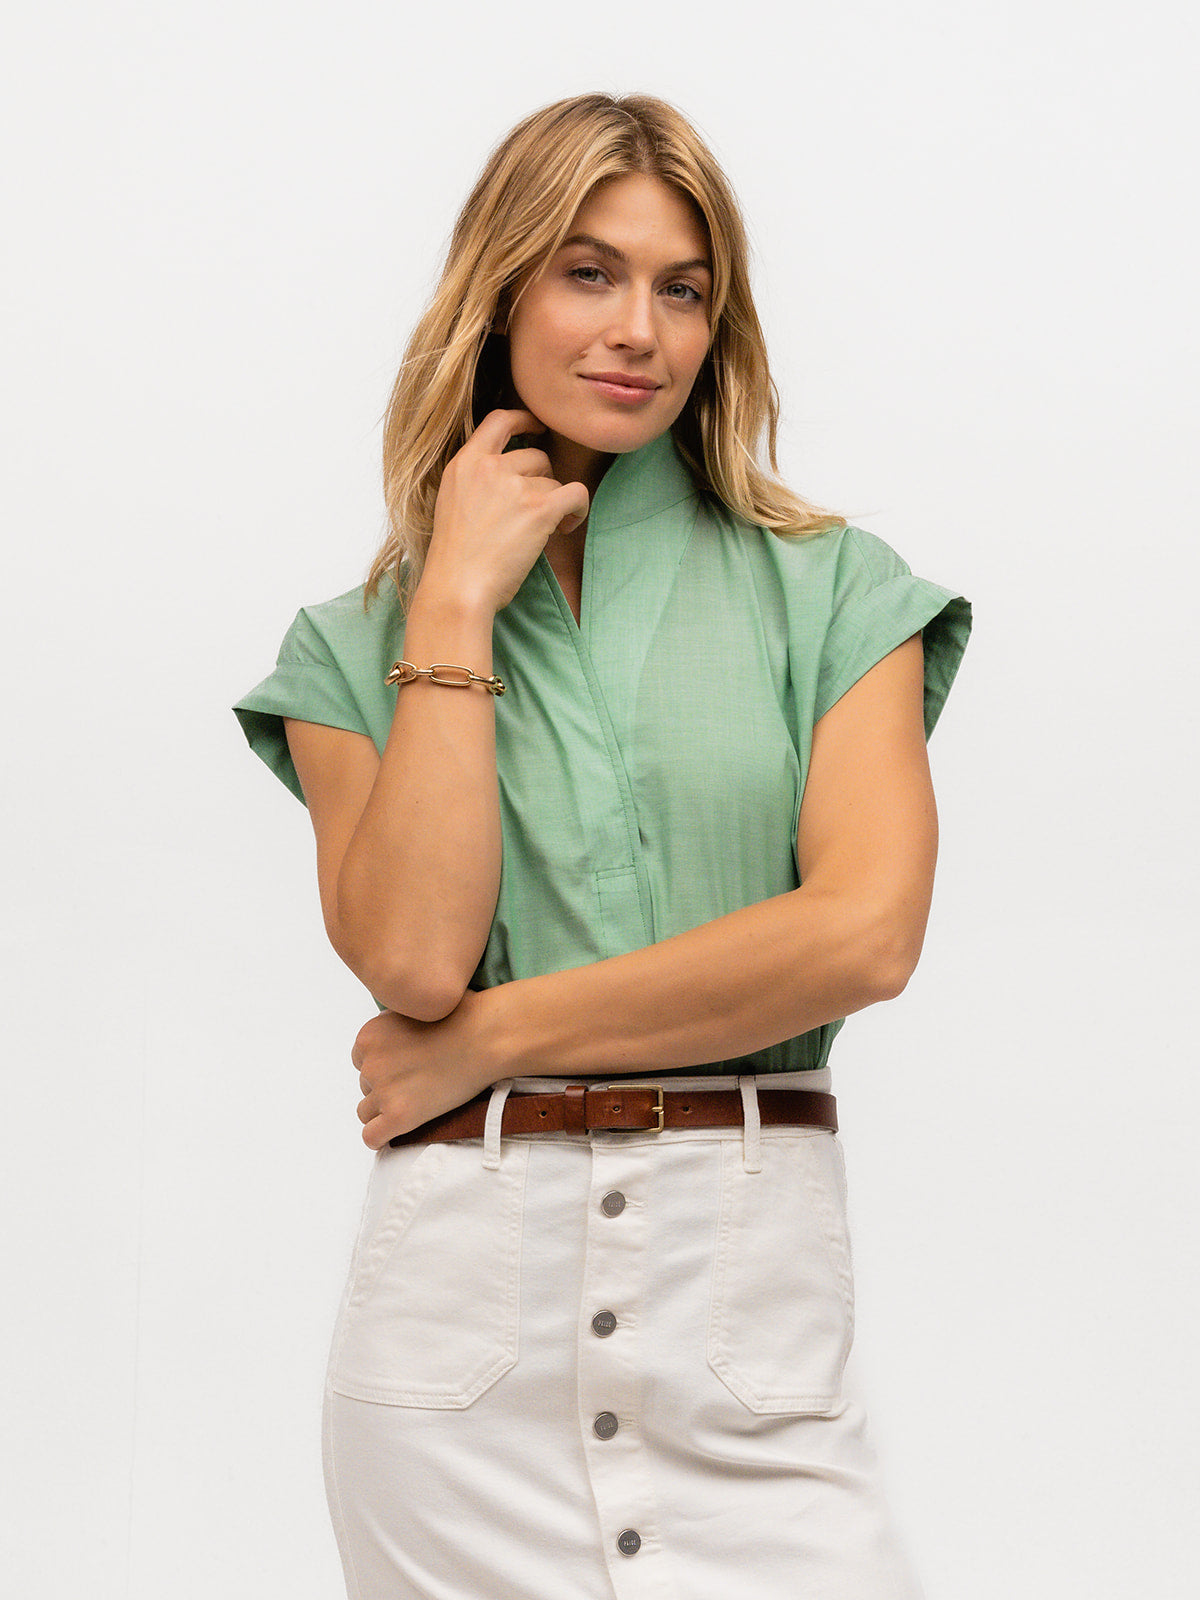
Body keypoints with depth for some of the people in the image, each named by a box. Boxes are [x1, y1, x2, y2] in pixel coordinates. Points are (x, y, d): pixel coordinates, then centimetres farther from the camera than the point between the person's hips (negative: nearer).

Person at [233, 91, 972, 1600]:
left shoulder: (833, 592, 6)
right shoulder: (354, 643, 8)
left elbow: (865, 931, -8)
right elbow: (412, 955, -8)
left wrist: (485, 1040, -6)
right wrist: (460, 599, -3)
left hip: (752, 1270, 0)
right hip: (462, 1279, 1)